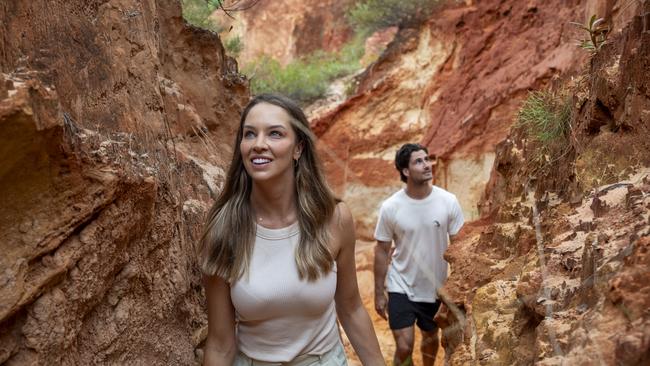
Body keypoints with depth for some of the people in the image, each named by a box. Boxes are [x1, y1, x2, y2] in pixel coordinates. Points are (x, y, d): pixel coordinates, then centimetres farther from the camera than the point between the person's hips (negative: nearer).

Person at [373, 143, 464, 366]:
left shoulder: (448, 201, -14)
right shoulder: (390, 207, -16)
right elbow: (382, 251, -6)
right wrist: (379, 293, -3)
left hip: (436, 287, 2)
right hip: (401, 288, -2)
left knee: (431, 337, 23)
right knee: (404, 347, -6)